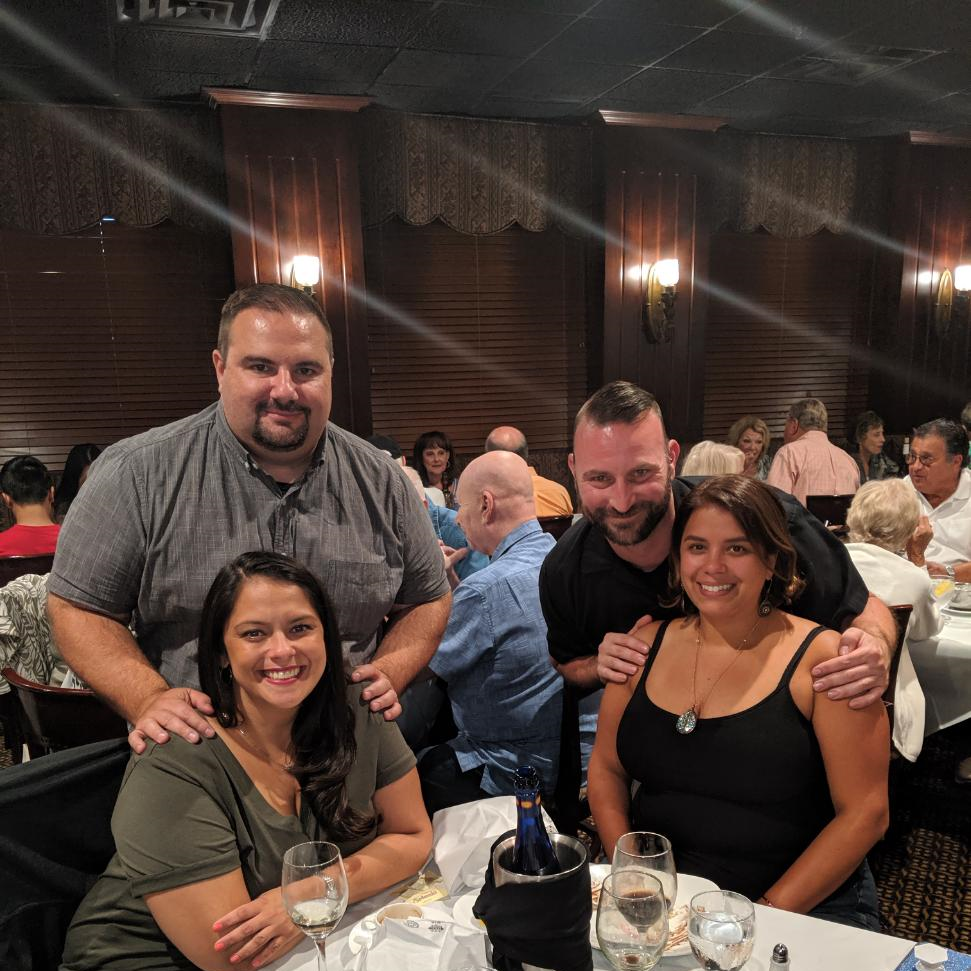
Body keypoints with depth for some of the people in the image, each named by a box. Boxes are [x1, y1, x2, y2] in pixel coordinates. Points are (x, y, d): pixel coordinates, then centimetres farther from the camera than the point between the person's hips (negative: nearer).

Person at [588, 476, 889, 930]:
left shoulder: (821, 658, -9)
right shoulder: (647, 642, 2)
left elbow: (864, 813, -9)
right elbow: (606, 768, 8)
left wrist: (766, 913, -14)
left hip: (806, 903, -2)